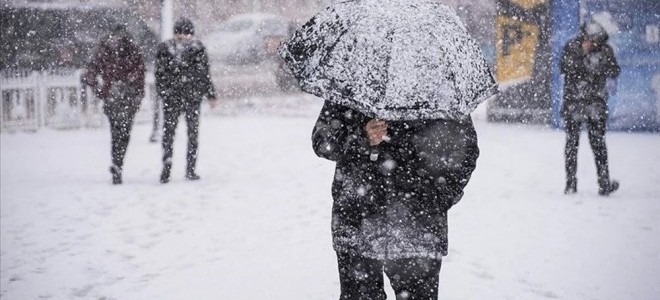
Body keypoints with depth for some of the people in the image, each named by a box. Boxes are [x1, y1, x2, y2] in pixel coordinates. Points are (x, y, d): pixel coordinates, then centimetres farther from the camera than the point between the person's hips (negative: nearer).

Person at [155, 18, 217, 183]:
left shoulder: (164, 48, 2)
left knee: (168, 132, 7)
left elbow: (159, 73, 3)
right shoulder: (197, 48, -3)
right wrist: (210, 95, 4)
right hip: (193, 95, -1)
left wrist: (162, 92, 13)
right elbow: (204, 73, -2)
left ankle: (166, 169, -5)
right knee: (193, 132, 9)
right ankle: (190, 169, 8)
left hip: (171, 96, 1)